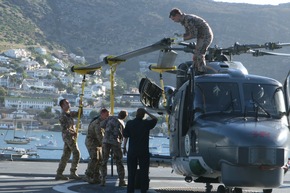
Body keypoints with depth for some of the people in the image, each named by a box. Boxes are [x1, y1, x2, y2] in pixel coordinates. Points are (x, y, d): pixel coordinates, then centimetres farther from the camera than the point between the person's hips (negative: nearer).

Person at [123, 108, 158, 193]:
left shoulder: (129, 123, -4)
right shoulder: (146, 124, -6)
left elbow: (126, 136, -1)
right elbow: (155, 119, 13)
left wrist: (124, 147, 10)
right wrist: (147, 112, 5)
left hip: (132, 151, 1)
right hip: (144, 151, -1)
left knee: (131, 173, 6)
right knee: (144, 172, 4)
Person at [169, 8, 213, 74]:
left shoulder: (188, 20, -23)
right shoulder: (184, 20, 9)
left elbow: (193, 35, -24)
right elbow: (188, 33, 15)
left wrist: (182, 39, -19)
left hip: (205, 36, -10)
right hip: (201, 37, 10)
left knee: (199, 55, -11)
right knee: (196, 55, 12)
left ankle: (202, 73, -7)